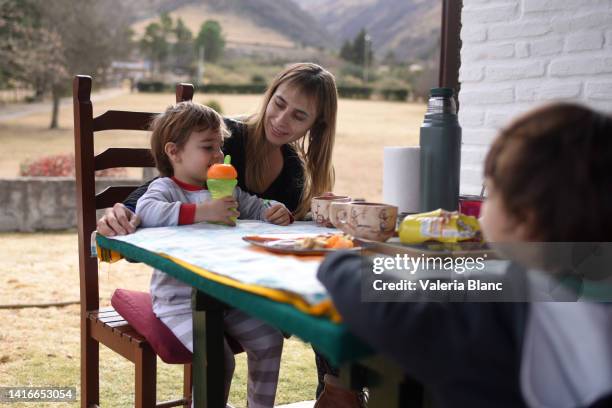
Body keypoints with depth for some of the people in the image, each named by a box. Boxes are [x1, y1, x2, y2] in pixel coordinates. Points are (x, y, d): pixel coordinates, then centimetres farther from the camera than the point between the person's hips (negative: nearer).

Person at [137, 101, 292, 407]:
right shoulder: (165, 188, -11)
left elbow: (256, 208, 18)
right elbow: (146, 210, -32)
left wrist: (275, 211, -6)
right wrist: (201, 212, -38)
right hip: (180, 302, -7)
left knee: (269, 339, 4)